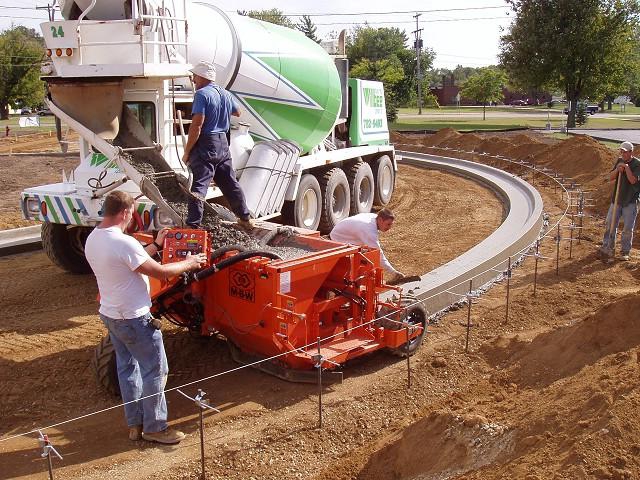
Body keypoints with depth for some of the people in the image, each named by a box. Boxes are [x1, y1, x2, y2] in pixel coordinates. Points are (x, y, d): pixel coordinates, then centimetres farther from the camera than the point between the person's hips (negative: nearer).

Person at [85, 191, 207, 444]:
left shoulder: (92, 240, 2)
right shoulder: (123, 243, -27)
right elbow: (160, 272, -22)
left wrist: (155, 245, 19)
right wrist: (188, 263, -7)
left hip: (110, 315, 9)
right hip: (134, 319, -9)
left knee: (127, 367, 19)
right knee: (155, 370, 4)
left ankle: (135, 424, 29)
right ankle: (154, 427, 15)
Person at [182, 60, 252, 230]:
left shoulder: (202, 94, -13)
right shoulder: (225, 94, 12)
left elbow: (197, 125, -21)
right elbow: (237, 113, 31)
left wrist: (187, 152, -16)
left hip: (205, 145, -8)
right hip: (223, 143, 8)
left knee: (198, 186, -9)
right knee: (230, 183, 18)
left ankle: (193, 225, -13)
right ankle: (245, 219, 26)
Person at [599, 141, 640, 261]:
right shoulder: (619, 161, 7)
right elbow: (611, 178, 4)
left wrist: (627, 168, -22)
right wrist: (617, 170, -13)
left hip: (630, 201, -5)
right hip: (617, 199, 5)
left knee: (628, 228, 0)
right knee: (610, 224, 6)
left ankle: (625, 252, 11)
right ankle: (608, 248, 16)